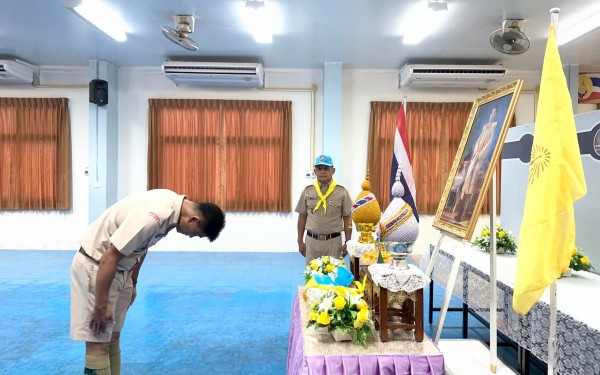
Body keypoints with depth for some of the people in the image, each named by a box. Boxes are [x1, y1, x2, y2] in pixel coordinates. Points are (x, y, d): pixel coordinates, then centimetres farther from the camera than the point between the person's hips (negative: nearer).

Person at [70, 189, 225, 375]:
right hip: (96, 265, -9)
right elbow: (109, 258, -29)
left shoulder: (174, 205, -2)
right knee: (98, 343, -5)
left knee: (112, 338, 15)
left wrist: (133, 283, 16)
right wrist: (100, 306, -22)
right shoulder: (153, 217, -32)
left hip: (121, 268, 9)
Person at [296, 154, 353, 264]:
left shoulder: (341, 191, -3)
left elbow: (347, 218, 1)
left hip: (333, 241, -1)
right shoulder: (307, 191, 1)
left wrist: (347, 242, -3)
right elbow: (302, 217, 7)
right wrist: (300, 241, 6)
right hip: (311, 240, 2)